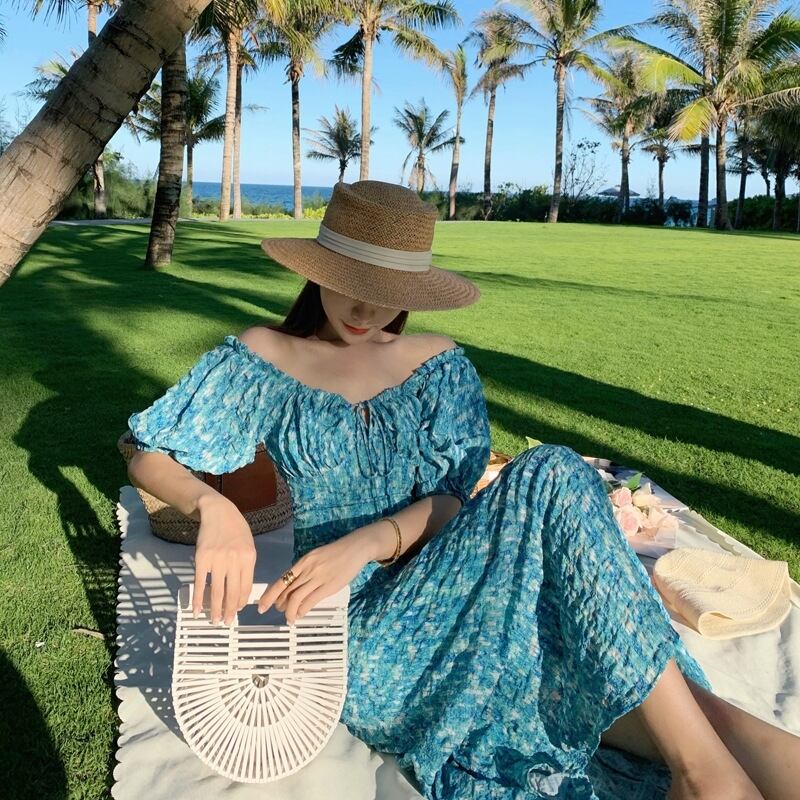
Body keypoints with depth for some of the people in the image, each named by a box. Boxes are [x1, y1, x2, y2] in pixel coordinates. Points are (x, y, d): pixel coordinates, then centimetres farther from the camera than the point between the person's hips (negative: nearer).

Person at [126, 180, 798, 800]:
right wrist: (212, 506, -20)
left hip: (447, 603, 3)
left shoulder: (440, 365, 10)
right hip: (363, 632, -3)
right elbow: (149, 459, 3)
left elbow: (453, 500, 1)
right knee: (548, 481, -27)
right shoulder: (263, 358, 5)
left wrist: (369, 541, -20)